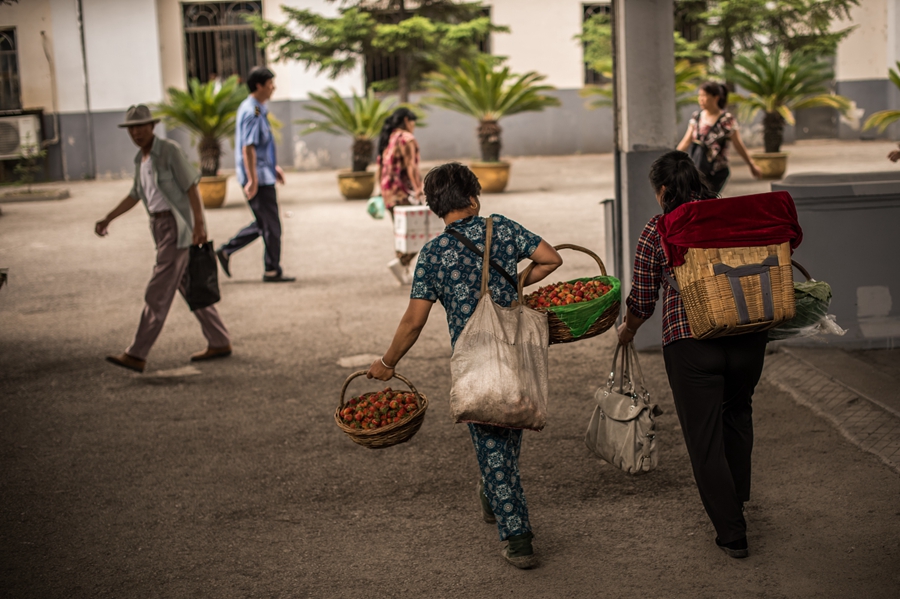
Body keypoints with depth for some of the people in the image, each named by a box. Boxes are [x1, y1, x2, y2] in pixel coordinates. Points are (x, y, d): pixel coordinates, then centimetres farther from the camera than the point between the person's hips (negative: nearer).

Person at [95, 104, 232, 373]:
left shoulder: (170, 150, -12)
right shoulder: (141, 158, 14)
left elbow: (191, 186, -15)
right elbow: (135, 195, 23)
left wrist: (199, 224, -22)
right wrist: (107, 219, 18)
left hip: (178, 226, -9)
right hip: (160, 227, 9)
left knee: (158, 293, -10)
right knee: (189, 288, 14)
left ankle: (137, 355, -10)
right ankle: (220, 343, 23)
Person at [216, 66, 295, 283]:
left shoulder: (257, 109, 14)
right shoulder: (252, 112, -18)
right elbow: (248, 148, -23)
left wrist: (273, 167, 25)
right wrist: (252, 180, -25)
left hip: (263, 175, 10)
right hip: (259, 178, -10)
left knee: (263, 224, 16)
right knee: (271, 226, -2)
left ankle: (225, 251, 19)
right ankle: (272, 271, 7)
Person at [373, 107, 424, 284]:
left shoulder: (387, 138, 16)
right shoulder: (406, 138, -9)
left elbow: (379, 166, 16)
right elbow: (411, 166, -17)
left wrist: (381, 190, 20)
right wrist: (418, 188, -19)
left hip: (388, 193, 9)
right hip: (404, 190, -9)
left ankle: (404, 272, 15)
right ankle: (401, 262, -17)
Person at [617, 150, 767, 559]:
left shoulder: (657, 233, -1)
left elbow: (641, 301, 3)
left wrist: (627, 332, 22)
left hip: (690, 344, -4)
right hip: (748, 338, 4)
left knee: (704, 437, 7)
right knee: (737, 411, 30)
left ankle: (732, 532, 10)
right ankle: (738, 493, 43)